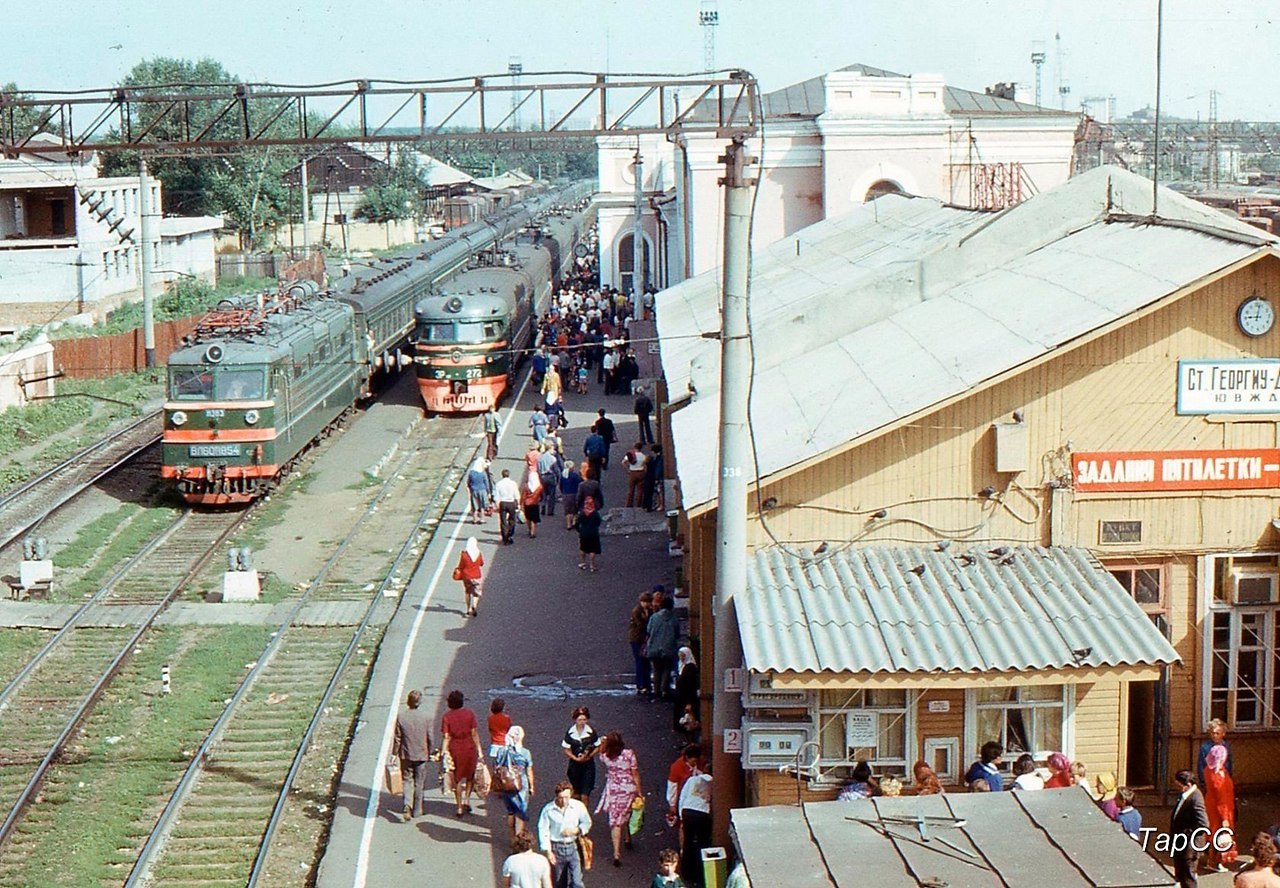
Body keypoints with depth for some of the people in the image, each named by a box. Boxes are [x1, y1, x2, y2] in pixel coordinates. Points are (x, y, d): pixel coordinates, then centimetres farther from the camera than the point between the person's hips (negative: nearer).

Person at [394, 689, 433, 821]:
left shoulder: (401, 717, -10)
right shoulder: (426, 717, -10)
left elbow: (397, 738, -5)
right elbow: (430, 738, -4)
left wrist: (395, 754, 5)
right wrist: (429, 753, 10)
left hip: (406, 755, 0)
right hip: (422, 755, 0)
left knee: (407, 781, 10)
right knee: (420, 782, 12)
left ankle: (408, 806, -11)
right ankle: (418, 809, 21)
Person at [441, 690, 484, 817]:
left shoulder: (447, 716, -5)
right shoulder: (469, 714, -3)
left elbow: (446, 736, -9)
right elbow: (474, 733, -3)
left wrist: (445, 752, -8)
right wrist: (479, 749, 1)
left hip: (455, 749, 0)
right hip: (469, 748, 1)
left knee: (457, 779, 8)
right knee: (470, 776, 21)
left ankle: (460, 808, 9)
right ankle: (467, 800, 7)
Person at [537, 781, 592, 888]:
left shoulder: (578, 806, -9)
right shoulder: (548, 809, -13)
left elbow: (587, 823, 5)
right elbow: (543, 830, -6)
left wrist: (577, 830, -15)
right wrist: (548, 851, -10)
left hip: (572, 847, 0)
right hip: (556, 848, 0)